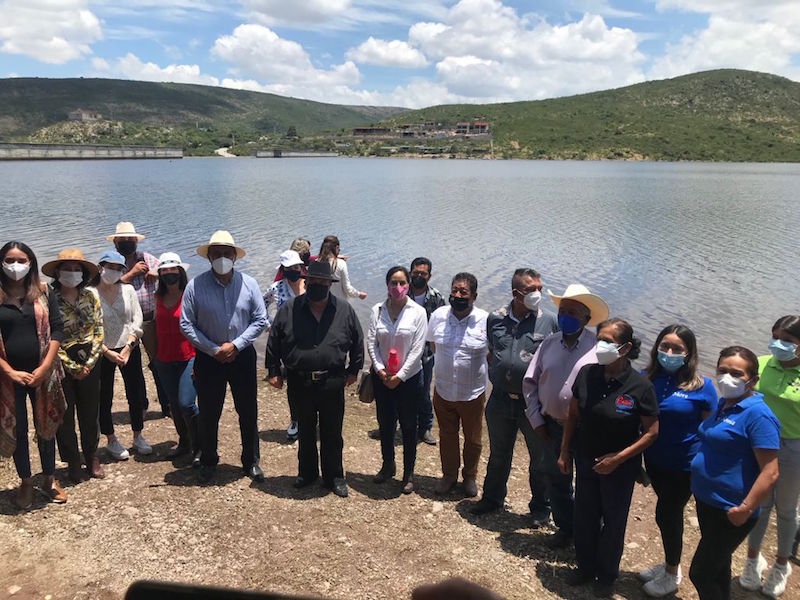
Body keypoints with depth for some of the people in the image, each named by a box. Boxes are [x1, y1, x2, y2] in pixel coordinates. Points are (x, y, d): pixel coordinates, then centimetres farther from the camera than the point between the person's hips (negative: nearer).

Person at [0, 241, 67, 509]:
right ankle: (25, 482, 26)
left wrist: (44, 369, -11)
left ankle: (50, 479, 27)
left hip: (42, 373, 0)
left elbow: (56, 331, -3)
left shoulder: (44, 294, 1)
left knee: (45, 428, 11)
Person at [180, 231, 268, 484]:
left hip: (242, 356, 1)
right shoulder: (196, 286, -8)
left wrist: (235, 345, -12)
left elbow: (260, 320, -3)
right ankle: (208, 462, 30)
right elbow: (186, 324, -6)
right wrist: (214, 350, -12)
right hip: (208, 358, -1)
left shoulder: (249, 284, -4)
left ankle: (251, 462, 26)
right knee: (208, 413, 11)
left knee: (248, 411, 9)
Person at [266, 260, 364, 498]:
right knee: (305, 432, 16)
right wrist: (273, 371, 4)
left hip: (332, 384, 0)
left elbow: (357, 342, 7)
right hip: (300, 383, 1)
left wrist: (353, 370, 8)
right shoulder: (289, 310, -2)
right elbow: (273, 342, 5)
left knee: (332, 434, 10)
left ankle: (334, 477, 26)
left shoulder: (344, 310, -2)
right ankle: (307, 472, 34)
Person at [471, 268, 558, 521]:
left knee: (540, 459, 15)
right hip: (500, 400, 3)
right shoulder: (495, 319, -1)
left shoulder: (550, 321, -10)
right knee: (498, 456, 22)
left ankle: (540, 507, 37)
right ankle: (492, 498, 44)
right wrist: (496, 377, 10)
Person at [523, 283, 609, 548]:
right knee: (555, 479, 18)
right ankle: (565, 528, 41)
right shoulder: (549, 343, -1)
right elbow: (530, 381, 5)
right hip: (553, 426, 5)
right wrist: (536, 419, 2)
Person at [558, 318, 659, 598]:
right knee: (584, 517, 18)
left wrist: (618, 458, -19)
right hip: (586, 461, 3)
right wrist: (564, 452, 5)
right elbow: (573, 415, 1)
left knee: (613, 521, 15)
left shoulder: (640, 385, -21)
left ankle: (607, 576, 38)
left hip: (619, 468, -3)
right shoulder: (586, 373, -11)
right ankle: (585, 567, 42)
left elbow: (651, 432, -14)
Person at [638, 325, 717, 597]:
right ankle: (670, 564, 42)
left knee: (667, 514, 8)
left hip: (685, 467, -3)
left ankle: (671, 575, 32)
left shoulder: (702, 387, -15)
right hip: (655, 462, 3)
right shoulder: (646, 378, -6)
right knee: (669, 514, 19)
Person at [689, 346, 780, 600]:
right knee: (716, 564, 24)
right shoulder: (723, 404, 6)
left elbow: (770, 472, -24)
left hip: (729, 511, -8)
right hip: (707, 500, 8)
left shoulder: (757, 414, -21)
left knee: (700, 572, 1)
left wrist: (745, 509, -23)